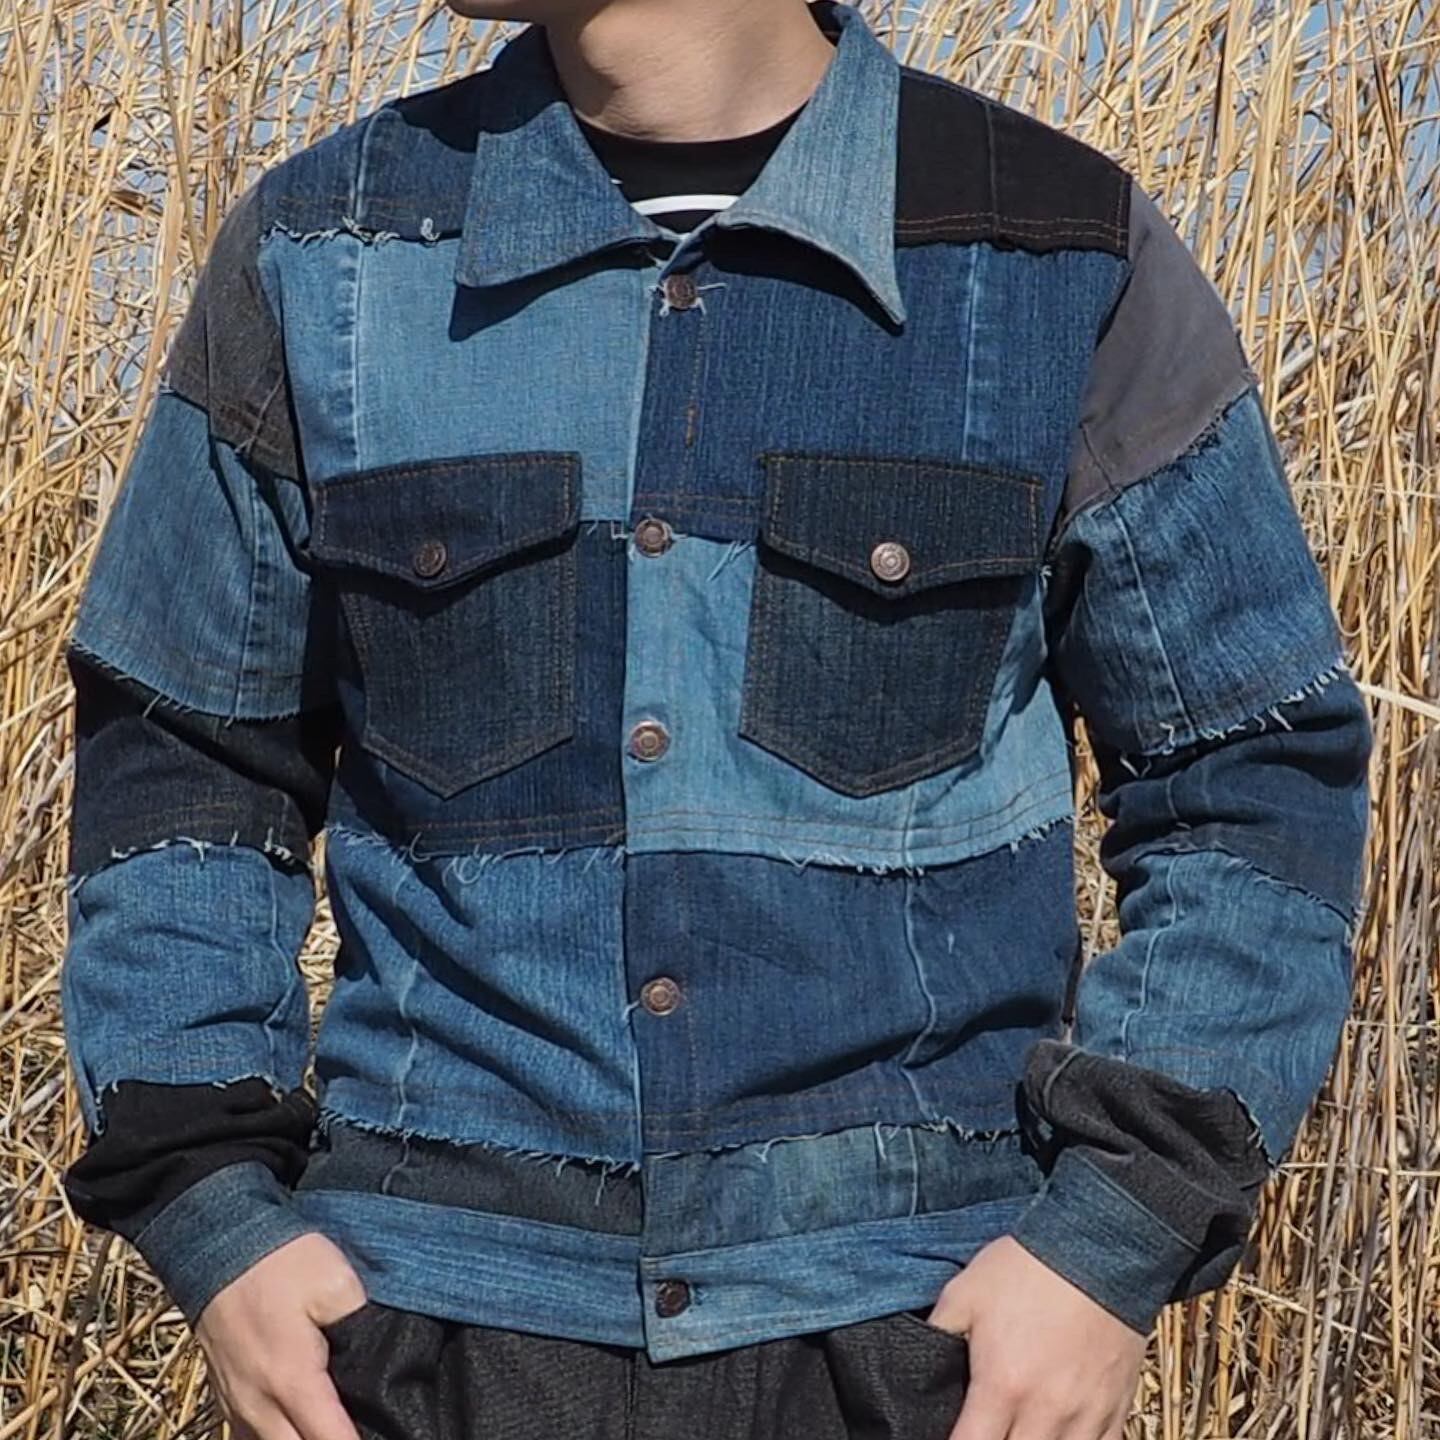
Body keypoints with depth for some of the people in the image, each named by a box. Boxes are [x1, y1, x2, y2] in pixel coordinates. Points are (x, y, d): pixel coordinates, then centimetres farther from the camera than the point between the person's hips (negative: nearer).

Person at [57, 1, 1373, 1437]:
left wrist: (1119, 1243, -8)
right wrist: (207, 1213, -2)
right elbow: (179, 769, 8)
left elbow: (1257, 782, 1)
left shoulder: (1068, 262, -4)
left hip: (925, 1323, -1)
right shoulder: (318, 255, 2)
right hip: (440, 1320, 2)